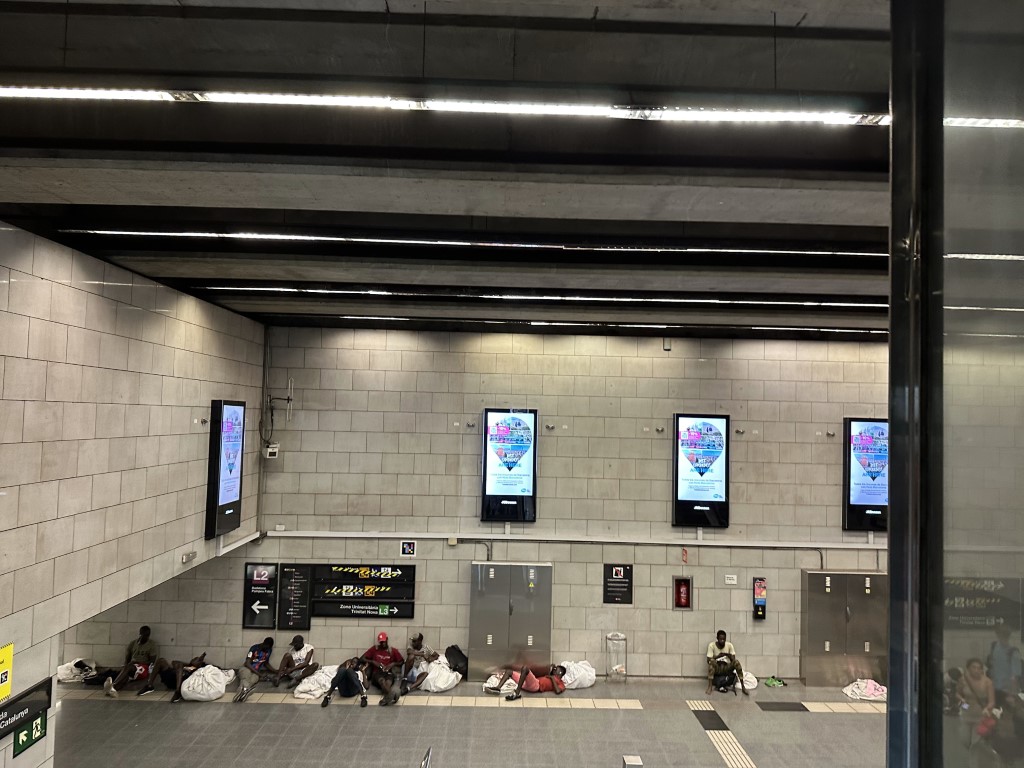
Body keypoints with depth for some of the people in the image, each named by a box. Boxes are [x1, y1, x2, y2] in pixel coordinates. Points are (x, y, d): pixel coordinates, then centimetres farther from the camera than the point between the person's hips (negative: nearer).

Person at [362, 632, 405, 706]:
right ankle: (392, 694, -69)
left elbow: (402, 662, 17)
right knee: (382, 680, -39)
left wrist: (393, 664, -1)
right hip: (377, 673, -1)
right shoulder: (374, 649, 17)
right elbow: (363, 658, 14)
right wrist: (373, 662, 0)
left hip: (388, 672, 1)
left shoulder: (393, 650, 16)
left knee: (388, 681, -38)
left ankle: (387, 696, -68)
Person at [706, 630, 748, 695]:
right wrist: (718, 656, -27)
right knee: (712, 661, -35)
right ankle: (709, 687, -37)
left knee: (736, 661, -27)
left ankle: (743, 687, -24)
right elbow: (708, 660, -14)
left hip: (727, 668, 2)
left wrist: (728, 655, -27)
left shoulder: (729, 645, -3)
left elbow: (733, 660, -6)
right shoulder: (711, 645, -10)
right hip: (716, 668, -2)